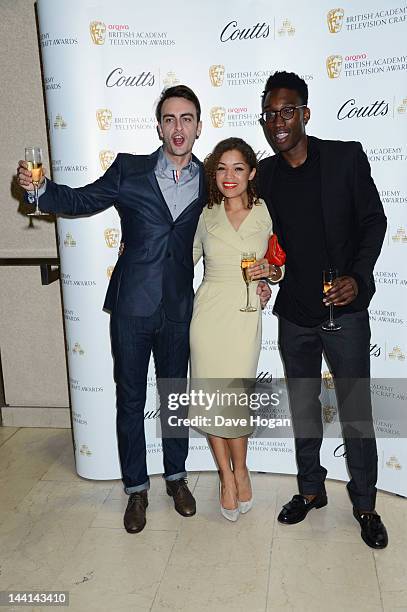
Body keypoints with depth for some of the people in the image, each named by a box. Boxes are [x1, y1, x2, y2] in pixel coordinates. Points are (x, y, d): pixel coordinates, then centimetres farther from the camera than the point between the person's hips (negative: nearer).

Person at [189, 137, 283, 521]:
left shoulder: (267, 214, 4)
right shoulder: (206, 216, 8)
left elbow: (282, 267, 14)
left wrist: (271, 270, -8)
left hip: (245, 316, -1)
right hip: (208, 313, 2)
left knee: (234, 397, -3)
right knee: (210, 396, 4)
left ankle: (240, 470, 25)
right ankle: (226, 475, 25)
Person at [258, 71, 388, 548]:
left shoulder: (346, 157, -6)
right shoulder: (265, 173, 5)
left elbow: (373, 220, -2)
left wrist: (358, 276, -14)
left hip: (343, 309, -3)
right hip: (294, 313, 4)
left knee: (356, 413, 6)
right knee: (303, 407, 16)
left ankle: (365, 504, 26)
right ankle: (311, 489, 35)